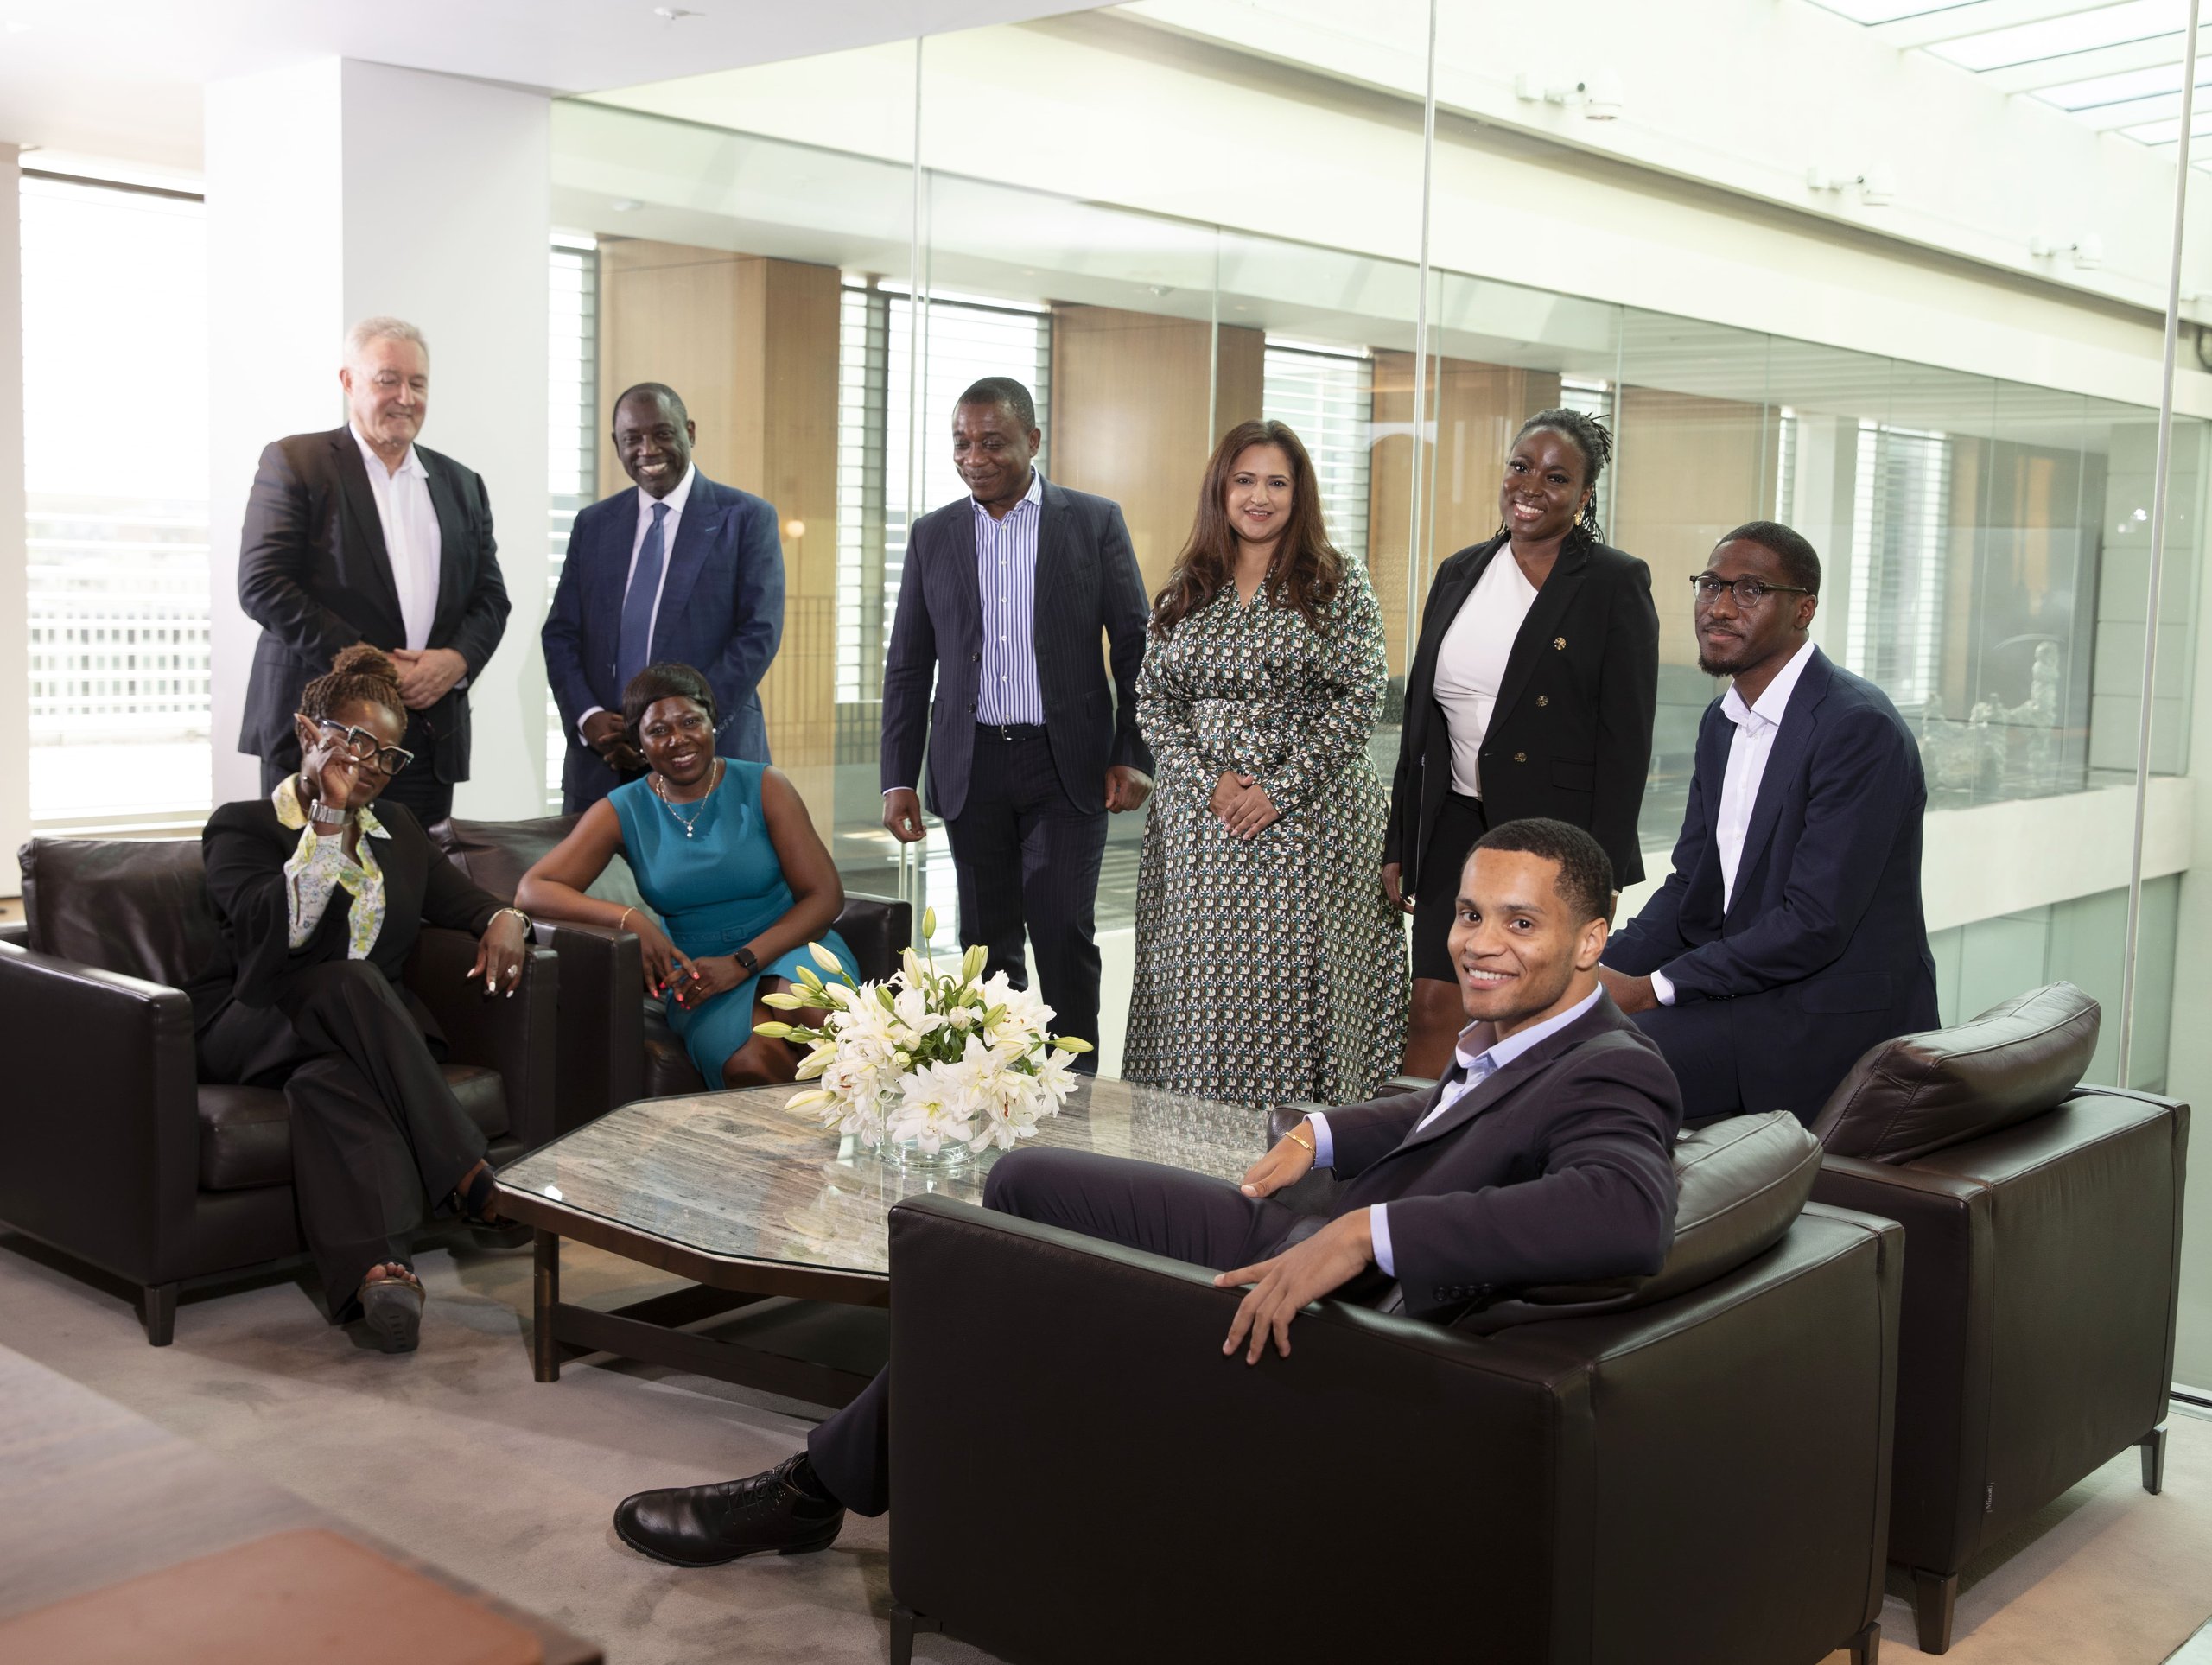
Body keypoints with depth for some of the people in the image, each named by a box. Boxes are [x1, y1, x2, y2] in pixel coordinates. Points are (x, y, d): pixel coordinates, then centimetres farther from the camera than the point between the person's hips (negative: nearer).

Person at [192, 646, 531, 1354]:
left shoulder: (397, 829, 23)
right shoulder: (241, 827, 4)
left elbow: (463, 900, 21)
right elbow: (275, 931, -14)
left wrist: (505, 919, -4)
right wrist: (328, 823, -15)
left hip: (362, 1030, 4)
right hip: (256, 1026, -3)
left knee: (329, 1077, -35)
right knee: (349, 984, -37)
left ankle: (371, 1267, -56)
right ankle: (468, 1180, -40)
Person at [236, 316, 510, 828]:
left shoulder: (462, 485, 18)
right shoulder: (294, 462, 3)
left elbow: (490, 597, 16)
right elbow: (262, 585, -7)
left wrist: (457, 660, -6)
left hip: (429, 742, 4)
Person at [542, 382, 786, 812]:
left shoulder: (747, 518, 1)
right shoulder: (593, 525, 13)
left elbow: (759, 633, -6)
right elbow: (561, 635, 11)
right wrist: (588, 718, -7)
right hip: (602, 763, 3)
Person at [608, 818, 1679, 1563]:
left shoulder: (1610, 1080, -26)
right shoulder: (1522, 1037, 1)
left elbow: (1629, 1215, -47)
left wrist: (1366, 1229, -51)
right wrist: (1322, 1135, 7)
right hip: (1305, 1242, 9)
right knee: (1022, 1183, 14)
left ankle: (810, 1494, 24)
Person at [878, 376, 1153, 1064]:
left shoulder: (1095, 521, 1)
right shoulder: (934, 535, 8)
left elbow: (1134, 644, 1)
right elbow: (908, 665, 9)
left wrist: (1132, 756, -6)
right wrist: (898, 779, 4)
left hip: (1066, 765, -3)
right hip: (971, 768, 3)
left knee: (1063, 934, -6)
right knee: (987, 941, 7)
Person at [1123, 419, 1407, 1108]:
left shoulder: (1339, 584, 2)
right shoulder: (1186, 589, 11)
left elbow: (1359, 699, -5)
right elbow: (1152, 698, 7)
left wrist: (1279, 790, -13)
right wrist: (1210, 781, -8)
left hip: (1308, 821, -3)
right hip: (1197, 827, 3)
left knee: (1294, 986, -3)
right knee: (1200, 983, 3)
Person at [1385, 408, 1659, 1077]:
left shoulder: (1615, 584, -5)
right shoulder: (1459, 573, 11)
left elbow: (1626, 738, -9)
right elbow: (1419, 715, 15)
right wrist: (1399, 842, 12)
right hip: (1456, 827, 5)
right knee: (1433, 1011, 1)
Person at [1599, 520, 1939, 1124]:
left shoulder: (1858, 728, -18)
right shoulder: (1722, 721, 11)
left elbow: (1815, 924, -23)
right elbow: (1690, 887, 13)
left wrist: (1653, 988, -20)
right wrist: (1603, 970, -6)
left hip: (1837, 1021, -8)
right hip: (1747, 986, 8)